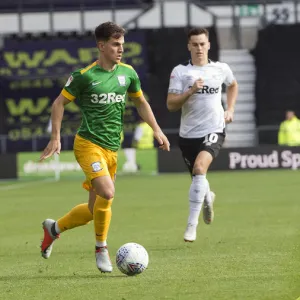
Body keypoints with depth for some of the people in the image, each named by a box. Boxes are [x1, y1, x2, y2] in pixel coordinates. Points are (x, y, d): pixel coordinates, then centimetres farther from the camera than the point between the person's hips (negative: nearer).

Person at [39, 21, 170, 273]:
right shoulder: (85, 75, -7)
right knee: (107, 193, -26)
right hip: (89, 143, -6)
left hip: (112, 148, 6)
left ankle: (54, 228, 33)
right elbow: (59, 103, 1)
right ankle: (101, 248, -7)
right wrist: (56, 137, -5)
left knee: (95, 209, 8)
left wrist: (156, 130, 13)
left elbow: (140, 102, 23)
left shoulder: (127, 73, 8)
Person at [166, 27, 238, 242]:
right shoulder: (180, 71, -2)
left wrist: (230, 109, 15)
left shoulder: (221, 69, 3)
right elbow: (171, 105, -8)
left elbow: (233, 85, 27)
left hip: (213, 130, -2)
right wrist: (191, 91, -22)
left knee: (199, 168, -27)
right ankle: (207, 198, 53)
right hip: (188, 134, 2)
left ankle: (192, 225, -24)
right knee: (198, 177, 13)